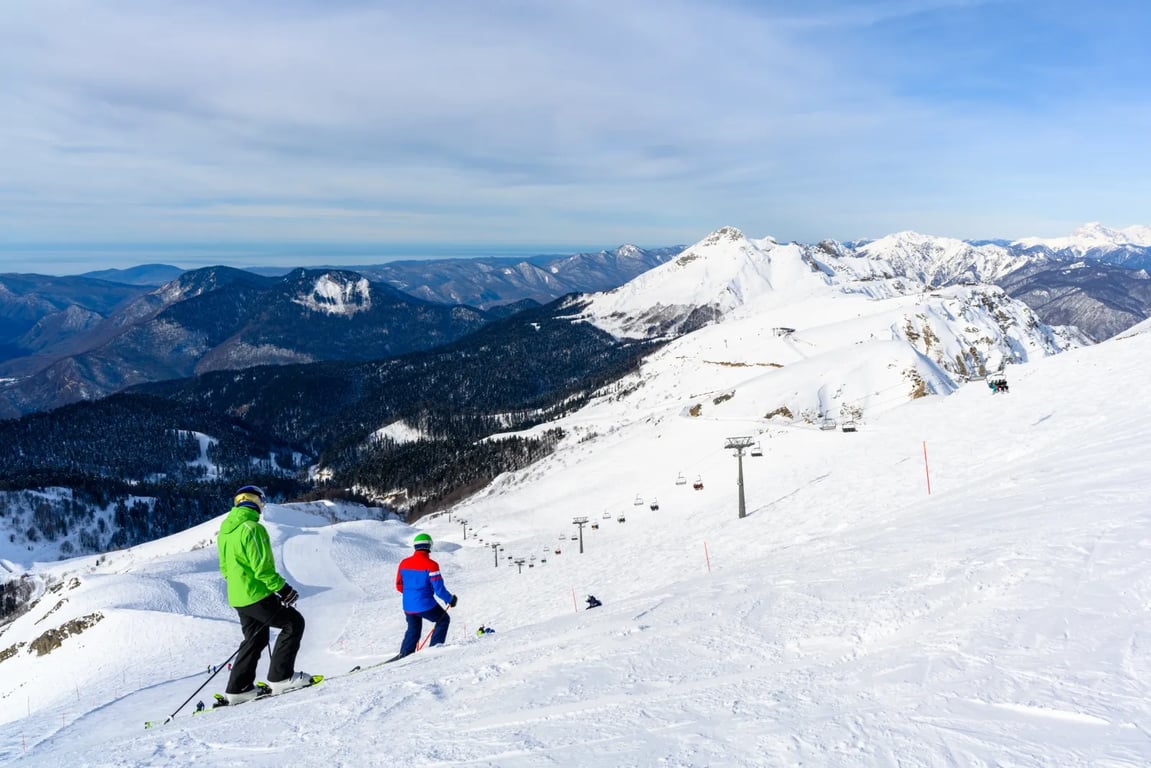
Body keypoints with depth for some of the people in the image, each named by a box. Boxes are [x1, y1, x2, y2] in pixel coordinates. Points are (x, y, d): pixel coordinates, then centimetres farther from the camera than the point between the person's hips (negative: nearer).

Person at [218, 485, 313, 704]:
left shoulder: (225, 530, 11)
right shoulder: (252, 528, -18)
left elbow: (225, 567, 19)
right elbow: (262, 566, -22)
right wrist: (283, 588, -16)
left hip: (237, 597, 9)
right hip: (256, 595, -9)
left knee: (256, 638, 19)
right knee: (293, 623, 0)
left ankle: (238, 688, 19)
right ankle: (280, 677, -3)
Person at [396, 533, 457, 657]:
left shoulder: (404, 563, 2)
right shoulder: (431, 564, -15)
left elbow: (399, 586, 11)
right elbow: (439, 588, -15)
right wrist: (450, 599, 2)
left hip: (408, 606, 6)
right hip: (425, 605, -5)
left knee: (413, 630, 25)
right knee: (444, 619, 18)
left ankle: (404, 653, 18)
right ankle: (435, 645, 9)